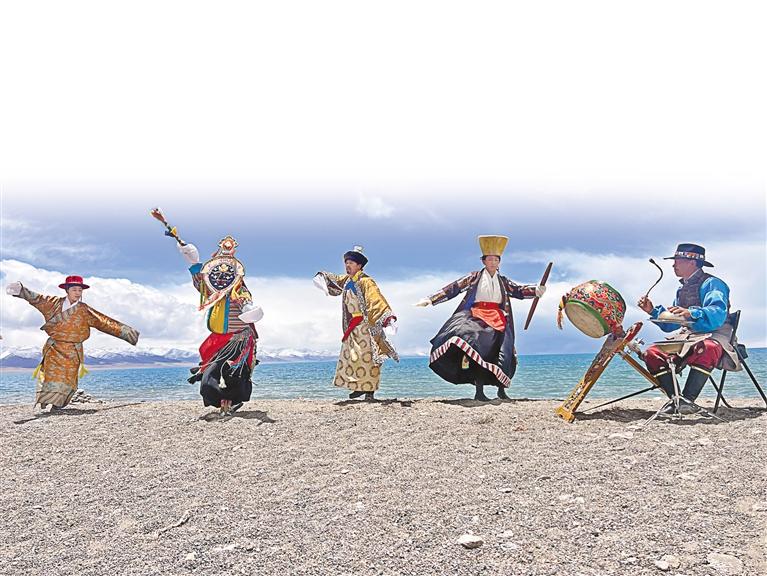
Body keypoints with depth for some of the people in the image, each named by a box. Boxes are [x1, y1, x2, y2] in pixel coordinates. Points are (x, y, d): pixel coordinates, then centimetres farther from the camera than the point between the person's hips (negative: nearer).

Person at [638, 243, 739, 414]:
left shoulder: (711, 283, -5)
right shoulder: (682, 289, 20)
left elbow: (718, 314, -25)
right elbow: (670, 325, 22)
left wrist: (691, 314, -42)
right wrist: (653, 311, 7)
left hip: (713, 335, -7)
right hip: (686, 335, 7)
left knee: (706, 349, -42)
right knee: (652, 354, -13)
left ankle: (688, 400, -35)